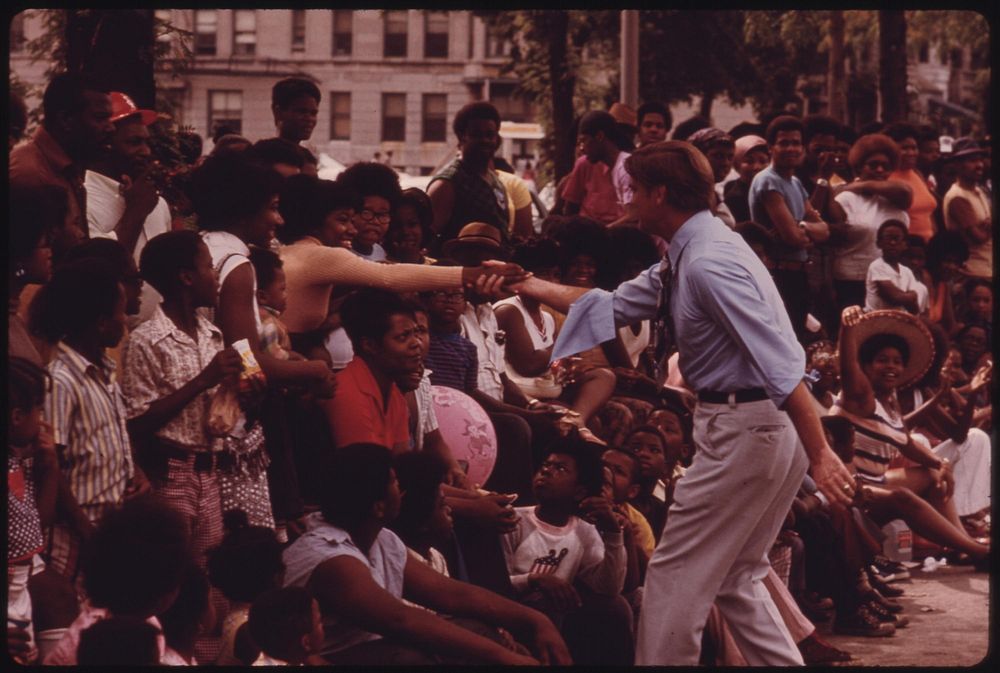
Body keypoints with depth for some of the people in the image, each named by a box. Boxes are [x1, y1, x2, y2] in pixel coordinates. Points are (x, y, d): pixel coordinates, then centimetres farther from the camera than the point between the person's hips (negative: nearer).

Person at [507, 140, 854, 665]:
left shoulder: (707, 263, -19)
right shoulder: (687, 256, 13)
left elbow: (779, 360, -25)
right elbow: (612, 306, 25)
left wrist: (820, 454, -28)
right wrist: (530, 287, 23)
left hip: (743, 429, -10)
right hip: (764, 425, 10)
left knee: (675, 577, -1)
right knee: (733, 579, 18)